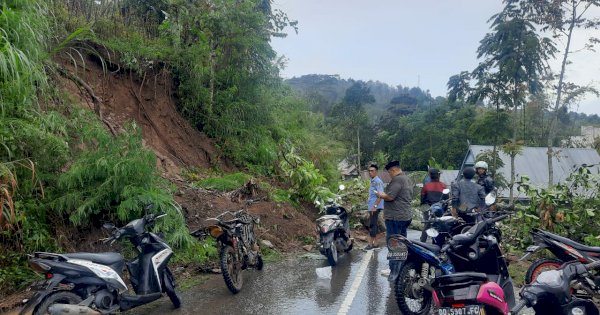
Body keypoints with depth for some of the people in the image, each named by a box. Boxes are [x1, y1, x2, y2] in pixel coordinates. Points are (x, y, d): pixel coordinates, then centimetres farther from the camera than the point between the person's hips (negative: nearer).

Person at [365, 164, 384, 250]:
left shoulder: (378, 181, -14)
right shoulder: (372, 181, 16)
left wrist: (375, 206, -26)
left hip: (375, 207, -10)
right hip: (372, 207, 10)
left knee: (372, 225, -8)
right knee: (373, 225, 13)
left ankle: (371, 243, -4)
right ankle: (375, 243, 18)